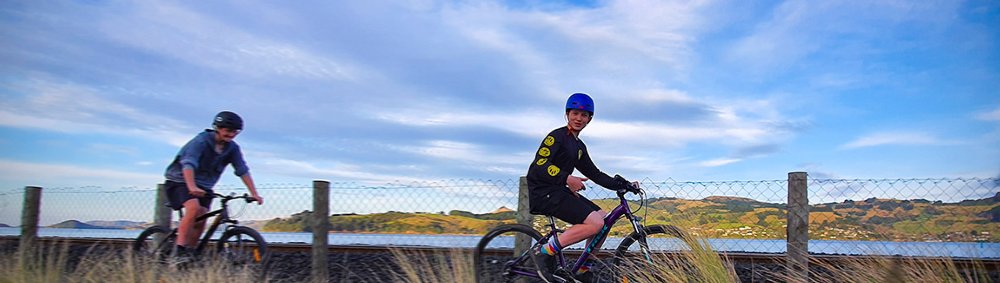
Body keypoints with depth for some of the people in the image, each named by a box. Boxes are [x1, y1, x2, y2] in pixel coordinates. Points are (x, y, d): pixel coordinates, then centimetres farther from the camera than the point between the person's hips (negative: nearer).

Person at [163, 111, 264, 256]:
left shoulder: (233, 149, -4)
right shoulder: (201, 141, -20)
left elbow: (243, 171, -7)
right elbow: (188, 164, -33)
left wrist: (254, 194, -16)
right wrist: (192, 187, -50)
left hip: (203, 187, 6)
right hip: (180, 181, -6)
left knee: (200, 222, -6)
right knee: (194, 207, -29)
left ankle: (190, 253, 7)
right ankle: (180, 251, -28)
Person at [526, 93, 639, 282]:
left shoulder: (579, 147, 20)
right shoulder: (557, 136, -8)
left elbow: (595, 174, 20)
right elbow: (539, 165, -20)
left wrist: (623, 185, 10)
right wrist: (567, 178, -30)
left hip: (559, 191, 9)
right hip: (543, 192, -9)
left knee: (605, 219, 3)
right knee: (595, 223, -22)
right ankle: (545, 252, -16)